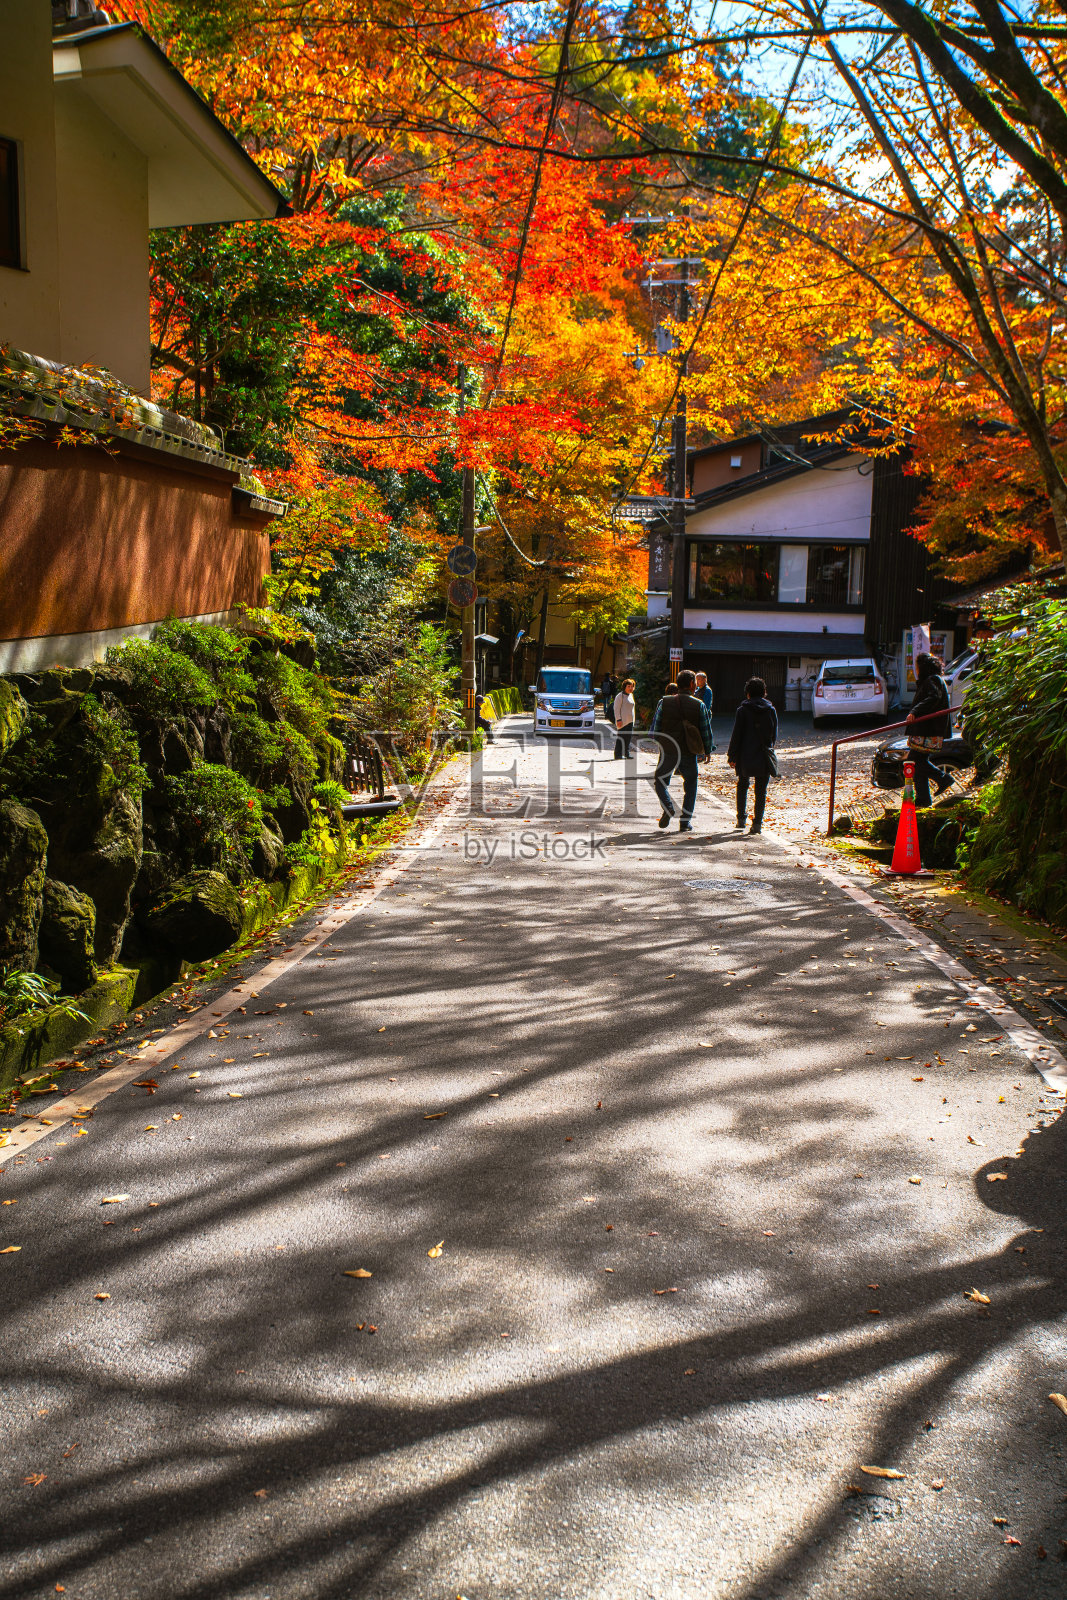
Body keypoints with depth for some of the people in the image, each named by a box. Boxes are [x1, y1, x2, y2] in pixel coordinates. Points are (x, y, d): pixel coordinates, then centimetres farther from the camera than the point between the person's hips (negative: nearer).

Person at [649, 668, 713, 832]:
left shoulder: (664, 703, -2)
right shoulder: (699, 705, -3)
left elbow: (653, 730, -1)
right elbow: (706, 732, 1)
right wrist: (707, 751, 16)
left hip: (668, 752, 0)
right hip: (689, 755, 0)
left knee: (660, 782, 18)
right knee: (690, 787, 15)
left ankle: (668, 806, -9)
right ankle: (685, 823, 10)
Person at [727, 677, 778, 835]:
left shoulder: (742, 710, -6)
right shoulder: (771, 710, 3)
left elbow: (736, 735, -6)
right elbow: (774, 734, 11)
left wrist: (731, 755, 1)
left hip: (745, 756, -1)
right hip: (764, 756, 1)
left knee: (742, 785, 18)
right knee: (761, 790, 5)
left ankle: (741, 819, 17)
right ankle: (757, 823, -1)